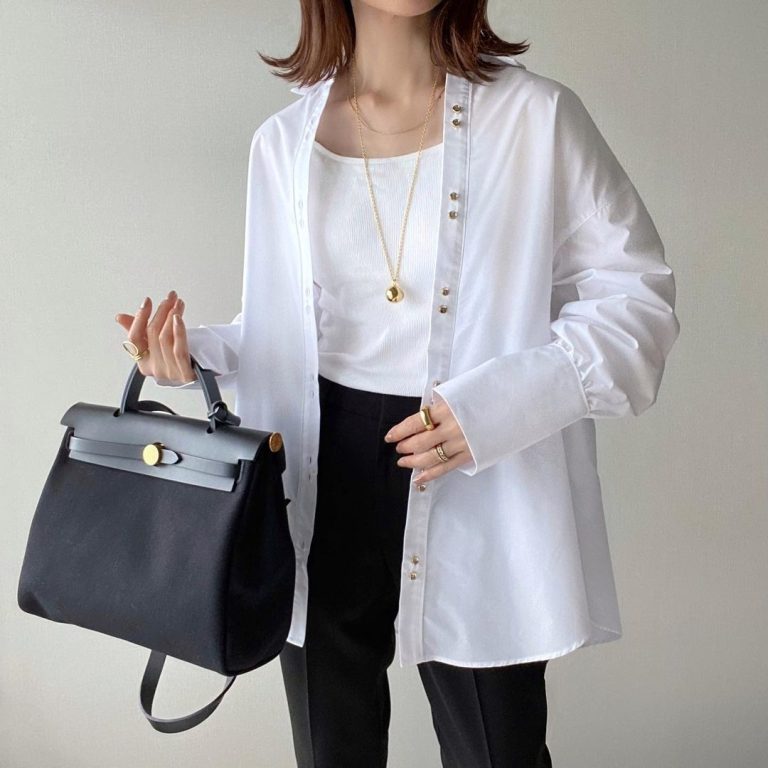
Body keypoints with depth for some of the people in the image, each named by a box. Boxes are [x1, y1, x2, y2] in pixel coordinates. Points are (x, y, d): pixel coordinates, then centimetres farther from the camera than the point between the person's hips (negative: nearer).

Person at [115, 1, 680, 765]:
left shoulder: (536, 115, -6)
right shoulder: (282, 140, 5)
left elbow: (637, 292, -5)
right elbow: (281, 335, 11)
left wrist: (506, 401, -18)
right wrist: (196, 355, -9)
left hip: (476, 500, -2)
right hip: (321, 497, 3)